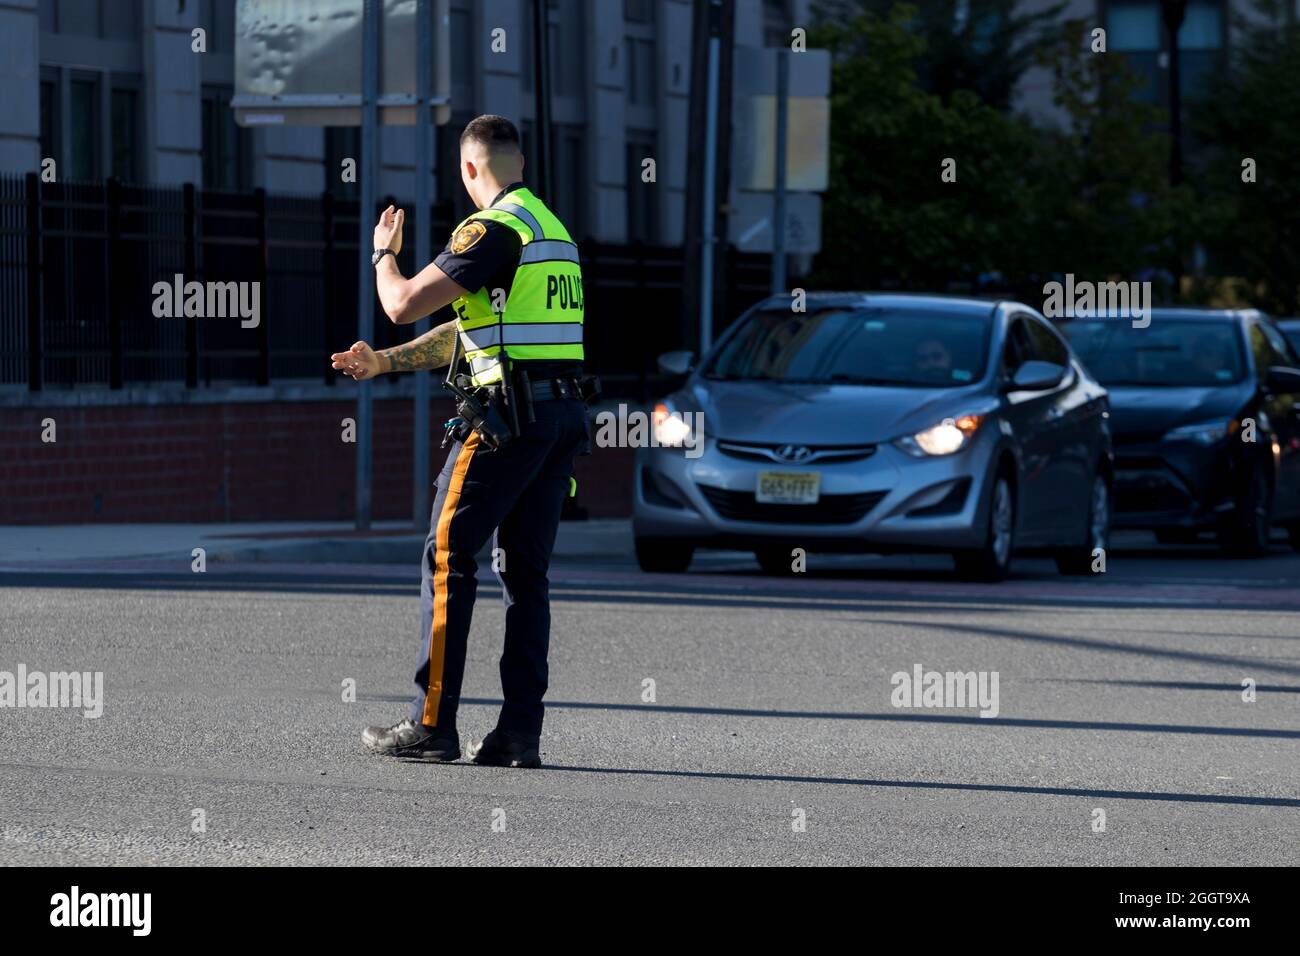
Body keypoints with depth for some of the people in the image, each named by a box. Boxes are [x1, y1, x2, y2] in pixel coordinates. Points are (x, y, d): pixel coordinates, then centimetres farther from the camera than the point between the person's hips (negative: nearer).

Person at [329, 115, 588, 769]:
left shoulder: (493, 229, -9)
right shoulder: (552, 228, 21)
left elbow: (403, 305, -12)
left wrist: (384, 254, 10)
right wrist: (384, 363, 30)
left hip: (509, 413, -8)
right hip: (564, 413, 8)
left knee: (448, 559, -3)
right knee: (525, 572, 8)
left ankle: (432, 724, -4)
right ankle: (520, 732, 3)